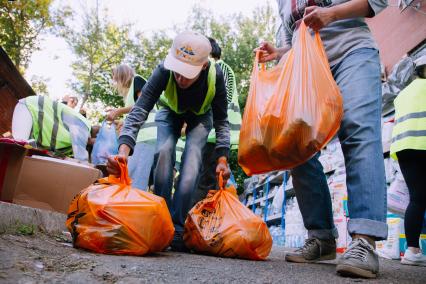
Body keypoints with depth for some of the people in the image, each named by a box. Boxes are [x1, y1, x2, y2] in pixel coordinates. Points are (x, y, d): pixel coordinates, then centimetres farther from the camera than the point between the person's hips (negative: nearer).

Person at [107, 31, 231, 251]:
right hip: (170, 111, 0)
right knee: (164, 151, -25)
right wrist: (124, 149, -58)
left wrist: (222, 158, -34)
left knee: (192, 159, -22)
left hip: (200, 115, 0)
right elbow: (139, 111, -42)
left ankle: (177, 227, -18)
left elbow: (221, 121, -23)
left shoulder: (215, 75, -35)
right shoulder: (164, 71, -38)